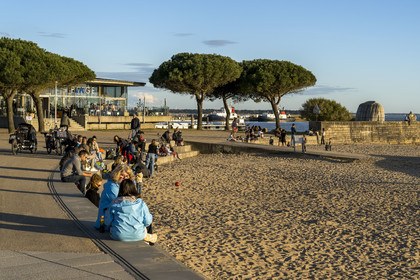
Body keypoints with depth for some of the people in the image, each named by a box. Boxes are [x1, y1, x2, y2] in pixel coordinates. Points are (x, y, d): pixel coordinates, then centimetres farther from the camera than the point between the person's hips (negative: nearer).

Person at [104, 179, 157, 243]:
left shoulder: (114, 204, -9)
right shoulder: (141, 204, -11)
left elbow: (107, 222, -4)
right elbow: (147, 222, -6)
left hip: (118, 236, 1)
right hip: (137, 236, -1)